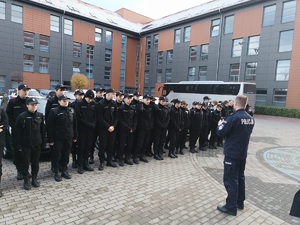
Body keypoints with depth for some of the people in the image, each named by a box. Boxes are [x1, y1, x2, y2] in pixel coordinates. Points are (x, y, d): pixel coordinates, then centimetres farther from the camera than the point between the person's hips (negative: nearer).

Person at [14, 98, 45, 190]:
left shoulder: (40, 116, 2)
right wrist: (18, 145, -10)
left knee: (35, 162, 12)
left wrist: (43, 141, 6)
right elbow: (17, 132, -8)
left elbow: (42, 130, 8)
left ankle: (34, 179, 27)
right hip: (25, 144, -3)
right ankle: (26, 181, 20)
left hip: (37, 144, 3)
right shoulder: (22, 116, -10)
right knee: (25, 163, 6)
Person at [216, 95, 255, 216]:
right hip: (243, 153, 8)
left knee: (230, 179, 0)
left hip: (232, 153, -8)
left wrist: (220, 125, 3)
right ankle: (240, 202, 31)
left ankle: (231, 207, 8)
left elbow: (221, 133, -17)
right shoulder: (250, 118, 4)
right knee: (240, 177, 19)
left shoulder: (233, 117, -20)